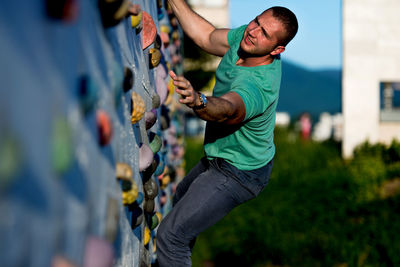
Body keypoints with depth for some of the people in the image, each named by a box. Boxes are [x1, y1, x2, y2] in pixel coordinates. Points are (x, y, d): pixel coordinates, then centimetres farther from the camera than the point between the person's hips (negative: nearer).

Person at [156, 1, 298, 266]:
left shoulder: (259, 85, -38)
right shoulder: (246, 37, -12)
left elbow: (226, 110, -56)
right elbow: (207, 37, 4)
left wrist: (198, 101, -77)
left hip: (237, 176, -10)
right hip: (223, 156, 10)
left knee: (170, 237, -12)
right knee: (182, 197, 34)